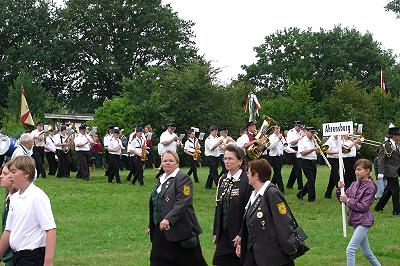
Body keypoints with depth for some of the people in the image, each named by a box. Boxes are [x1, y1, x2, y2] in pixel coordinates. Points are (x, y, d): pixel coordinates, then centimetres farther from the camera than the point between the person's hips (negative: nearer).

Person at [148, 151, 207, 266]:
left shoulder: (183, 178, -9)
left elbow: (182, 203, -20)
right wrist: (151, 225, 23)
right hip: (160, 229, 8)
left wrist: (168, 219, -29)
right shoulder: (161, 179, 17)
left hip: (179, 230, -8)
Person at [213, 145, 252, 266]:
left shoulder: (247, 180, -14)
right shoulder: (223, 179, 9)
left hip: (239, 234, -6)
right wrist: (216, 231, 11)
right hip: (224, 233, 6)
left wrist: (242, 234, -16)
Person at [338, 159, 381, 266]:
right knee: (366, 252, 17)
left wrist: (348, 200, -17)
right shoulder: (354, 184, 8)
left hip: (363, 222, -8)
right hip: (355, 221, 8)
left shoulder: (370, 187, -12)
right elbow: (344, 199, 9)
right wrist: (341, 189, -7)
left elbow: (363, 207, -16)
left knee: (350, 249, -17)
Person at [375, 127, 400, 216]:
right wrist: (380, 173, -22)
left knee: (388, 190, 15)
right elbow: (381, 160, -16)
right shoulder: (385, 146, -14)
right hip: (390, 172, -9)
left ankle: (379, 207, 25)